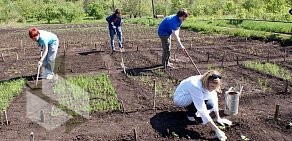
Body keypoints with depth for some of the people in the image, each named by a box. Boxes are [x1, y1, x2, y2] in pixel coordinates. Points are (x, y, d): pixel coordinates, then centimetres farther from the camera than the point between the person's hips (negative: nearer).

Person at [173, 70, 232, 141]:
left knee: (210, 105, -13)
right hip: (180, 98, -8)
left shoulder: (209, 84, -17)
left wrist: (218, 118, -4)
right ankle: (190, 113, -8)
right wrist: (217, 130, -38)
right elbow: (202, 111, -39)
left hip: (190, 99, 8)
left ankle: (190, 107, 9)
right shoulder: (196, 86, -38)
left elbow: (214, 101, -3)